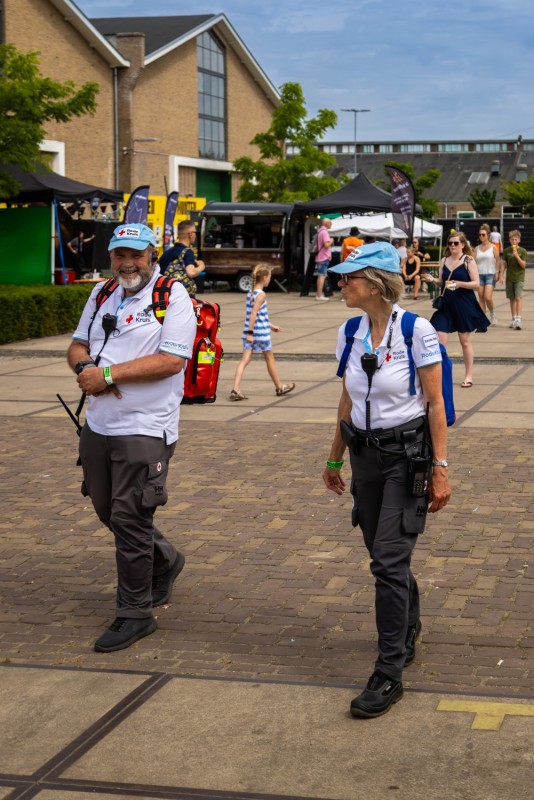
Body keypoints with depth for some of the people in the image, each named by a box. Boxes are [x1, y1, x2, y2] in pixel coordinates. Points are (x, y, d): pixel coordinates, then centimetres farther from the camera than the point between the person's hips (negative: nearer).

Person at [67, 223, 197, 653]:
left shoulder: (173, 296, -9)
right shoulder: (102, 294, 12)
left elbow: (171, 360, -19)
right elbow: (78, 345, 16)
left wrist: (109, 374, -20)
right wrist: (85, 366, -9)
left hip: (145, 429, -7)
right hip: (98, 424, 7)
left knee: (129, 518, -6)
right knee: (107, 510, 17)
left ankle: (135, 614, 7)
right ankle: (165, 560, 42)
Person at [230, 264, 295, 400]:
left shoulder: (250, 293, 12)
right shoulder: (261, 294, -14)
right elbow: (253, 314, -22)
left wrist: (271, 326, 28)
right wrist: (250, 332, -24)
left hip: (249, 333, 7)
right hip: (261, 333, -7)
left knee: (245, 360, -1)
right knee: (270, 359, 11)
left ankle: (235, 389, -13)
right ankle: (279, 387, 28)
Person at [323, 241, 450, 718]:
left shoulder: (417, 332, -14)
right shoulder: (350, 334, 4)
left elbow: (435, 405, -11)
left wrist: (440, 469, -14)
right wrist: (335, 459, 19)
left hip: (408, 455, -6)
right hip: (365, 454, 6)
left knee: (388, 560, -11)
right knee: (385, 557, 15)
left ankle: (389, 673, -6)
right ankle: (409, 631, 40)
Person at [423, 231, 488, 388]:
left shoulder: (468, 260, -6)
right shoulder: (443, 261, 6)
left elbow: (476, 283, -10)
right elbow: (441, 283, 12)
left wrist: (459, 284, -24)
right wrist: (433, 280, -8)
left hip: (464, 305, -4)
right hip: (446, 304, 4)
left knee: (465, 341, 8)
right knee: (439, 339, -5)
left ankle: (469, 376, 19)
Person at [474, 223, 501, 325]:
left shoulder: (493, 247, 0)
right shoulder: (477, 248, 9)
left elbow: (498, 260, -1)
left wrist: (498, 272, -8)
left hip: (490, 274, -4)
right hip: (479, 274, 4)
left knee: (488, 297, -15)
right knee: (481, 298, 2)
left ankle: (492, 314, 10)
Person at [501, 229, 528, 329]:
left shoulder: (522, 251, -3)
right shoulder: (506, 251, 5)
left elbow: (523, 265, -9)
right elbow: (504, 264, 9)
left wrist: (516, 255, -19)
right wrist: (501, 275, 0)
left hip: (519, 278, -3)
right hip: (509, 278, 3)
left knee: (518, 298, -14)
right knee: (512, 299, 9)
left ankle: (518, 319, -18)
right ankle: (513, 319, 19)